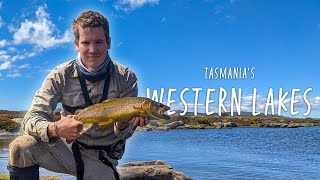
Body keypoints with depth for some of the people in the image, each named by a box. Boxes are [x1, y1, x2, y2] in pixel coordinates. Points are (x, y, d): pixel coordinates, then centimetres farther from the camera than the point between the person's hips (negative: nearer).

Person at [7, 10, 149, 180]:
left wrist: (123, 124, -35)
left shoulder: (126, 78, -12)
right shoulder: (61, 76, -11)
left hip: (103, 159, 1)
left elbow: (122, 135, -9)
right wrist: (55, 129, -40)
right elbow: (32, 118, -17)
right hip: (68, 147, 0)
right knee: (21, 147, -26)